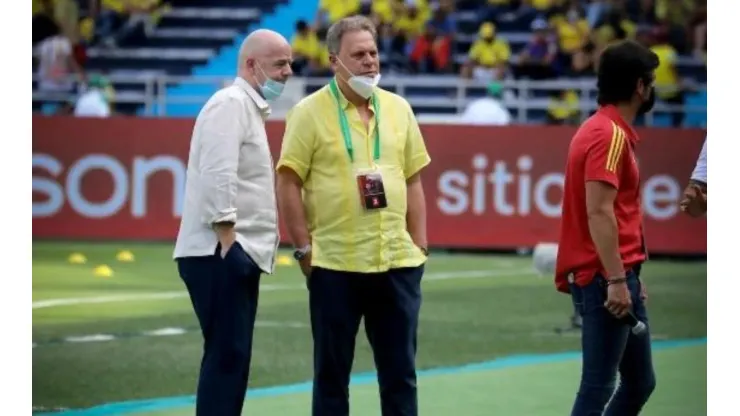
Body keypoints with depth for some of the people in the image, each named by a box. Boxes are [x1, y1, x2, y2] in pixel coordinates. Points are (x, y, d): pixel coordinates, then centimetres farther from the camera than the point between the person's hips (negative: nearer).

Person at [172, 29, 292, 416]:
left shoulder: (249, 107, 20)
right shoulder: (231, 104, -12)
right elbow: (217, 178, -21)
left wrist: (238, 246, 16)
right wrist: (227, 243, -22)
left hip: (238, 253, 10)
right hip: (220, 253, -10)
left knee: (232, 356, 11)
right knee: (227, 355, -12)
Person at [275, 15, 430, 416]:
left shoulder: (397, 108, 10)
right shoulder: (310, 112, -4)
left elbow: (413, 182, 13)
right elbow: (288, 185, -5)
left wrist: (419, 247, 8)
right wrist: (305, 249, -8)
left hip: (397, 262, 4)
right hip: (336, 265, -4)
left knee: (400, 370, 8)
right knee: (332, 371, 5)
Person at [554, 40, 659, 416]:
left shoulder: (606, 130, 17)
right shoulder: (610, 135, -14)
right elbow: (598, 213, -22)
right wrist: (616, 280, -25)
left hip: (617, 280, 10)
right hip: (605, 280, -10)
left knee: (640, 383, 14)